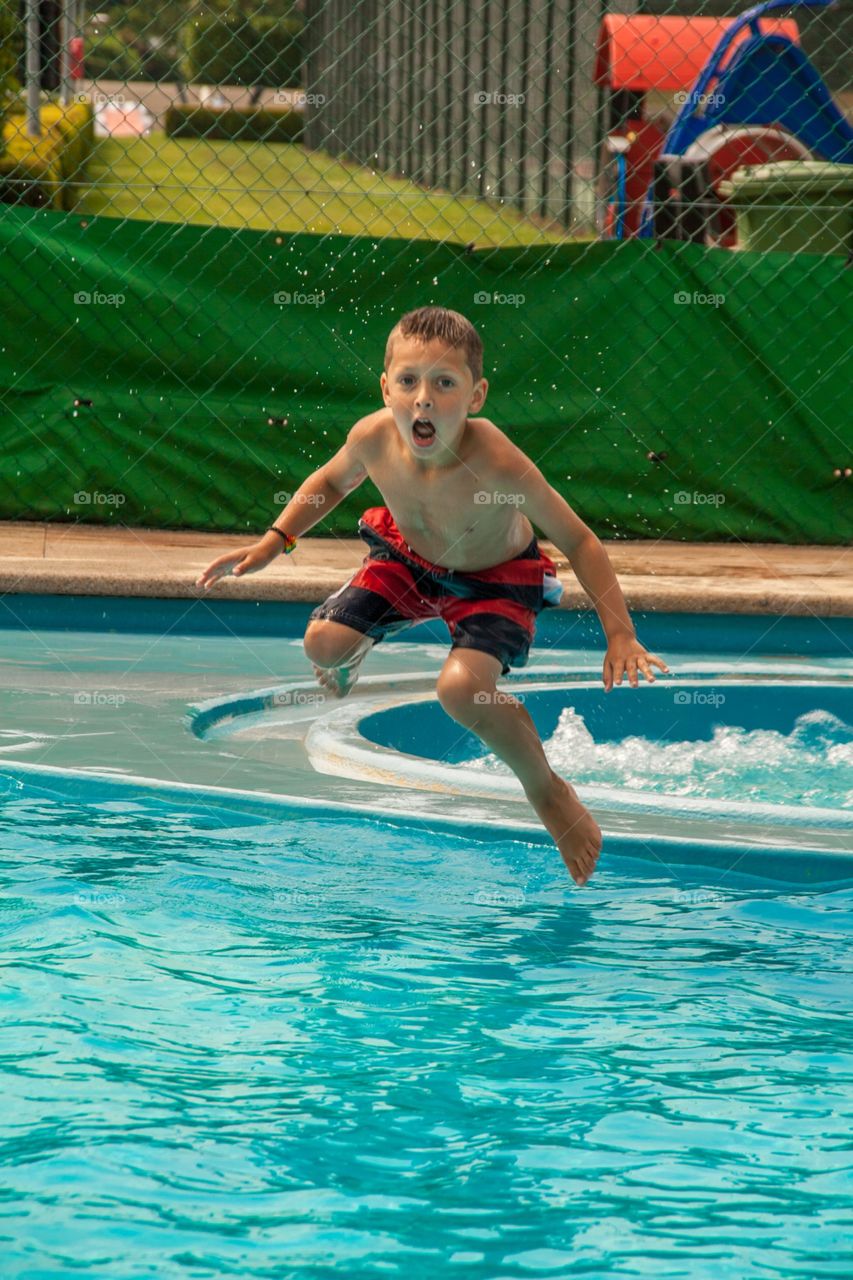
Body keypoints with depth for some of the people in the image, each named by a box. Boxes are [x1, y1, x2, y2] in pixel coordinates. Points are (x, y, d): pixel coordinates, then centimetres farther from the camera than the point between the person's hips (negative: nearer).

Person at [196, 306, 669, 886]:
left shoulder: (495, 462, -39)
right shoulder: (374, 437, -27)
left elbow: (579, 542, -28)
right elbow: (333, 480, 1)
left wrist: (620, 636, -33)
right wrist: (272, 543, -7)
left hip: (496, 580, -4)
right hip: (408, 558, 4)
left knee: (462, 688, -28)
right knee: (324, 642, -12)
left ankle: (548, 790, -1)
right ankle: (342, 680, 31)